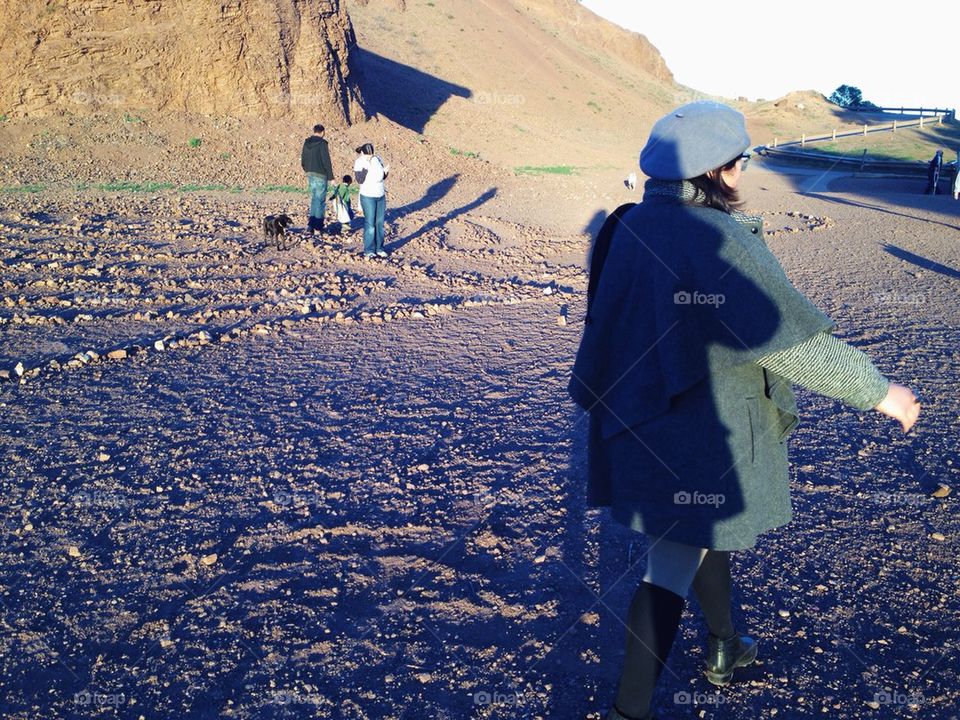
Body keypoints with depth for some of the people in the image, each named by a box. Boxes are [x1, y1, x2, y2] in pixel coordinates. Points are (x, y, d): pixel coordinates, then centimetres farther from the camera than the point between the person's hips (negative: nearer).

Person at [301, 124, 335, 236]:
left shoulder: (306, 143, 8)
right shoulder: (322, 143, -12)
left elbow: (303, 161, 13)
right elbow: (326, 161, -14)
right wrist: (331, 177, -9)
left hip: (310, 174, 6)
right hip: (320, 175, -6)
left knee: (313, 198, 16)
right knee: (320, 200, 0)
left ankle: (311, 224, 9)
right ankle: (318, 227, 2)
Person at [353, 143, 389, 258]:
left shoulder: (377, 159, 2)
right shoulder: (359, 163, -11)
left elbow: (382, 177, 10)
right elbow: (360, 180, -18)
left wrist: (385, 172, -12)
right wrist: (366, 167, -25)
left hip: (380, 196, 5)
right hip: (368, 197, -5)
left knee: (380, 223, 8)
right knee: (370, 224, -4)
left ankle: (379, 248, 17)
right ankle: (368, 250, 4)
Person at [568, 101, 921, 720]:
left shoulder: (628, 227, 0)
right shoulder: (719, 243, -24)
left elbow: (616, 323, 12)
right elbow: (795, 337, -22)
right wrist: (878, 391, -11)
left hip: (639, 422, 9)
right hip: (699, 435, -9)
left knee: (705, 534, 27)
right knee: (675, 565, 2)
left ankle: (726, 648, 48)